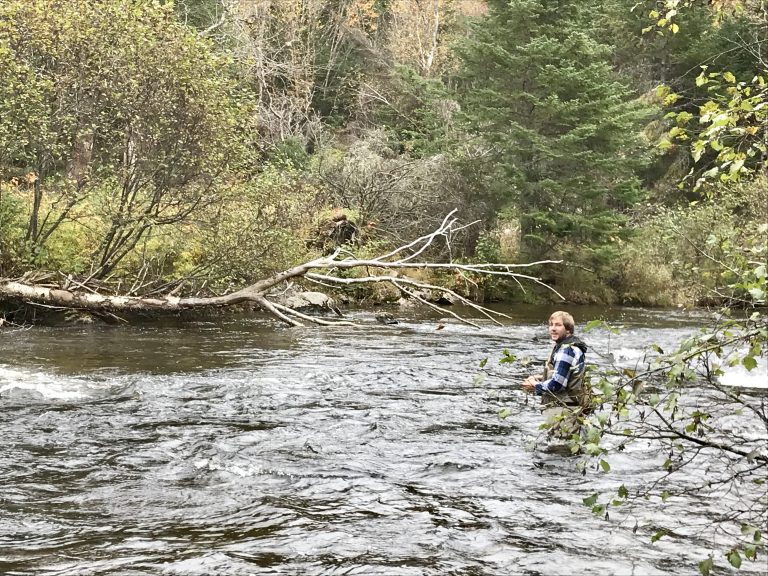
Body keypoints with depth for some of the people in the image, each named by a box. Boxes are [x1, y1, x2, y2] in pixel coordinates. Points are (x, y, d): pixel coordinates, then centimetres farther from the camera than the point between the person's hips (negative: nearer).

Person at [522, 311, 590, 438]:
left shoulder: (567, 350, -19)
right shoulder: (564, 346, 15)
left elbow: (556, 384, -23)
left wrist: (535, 387, -5)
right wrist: (540, 377, 10)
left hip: (563, 411, -11)